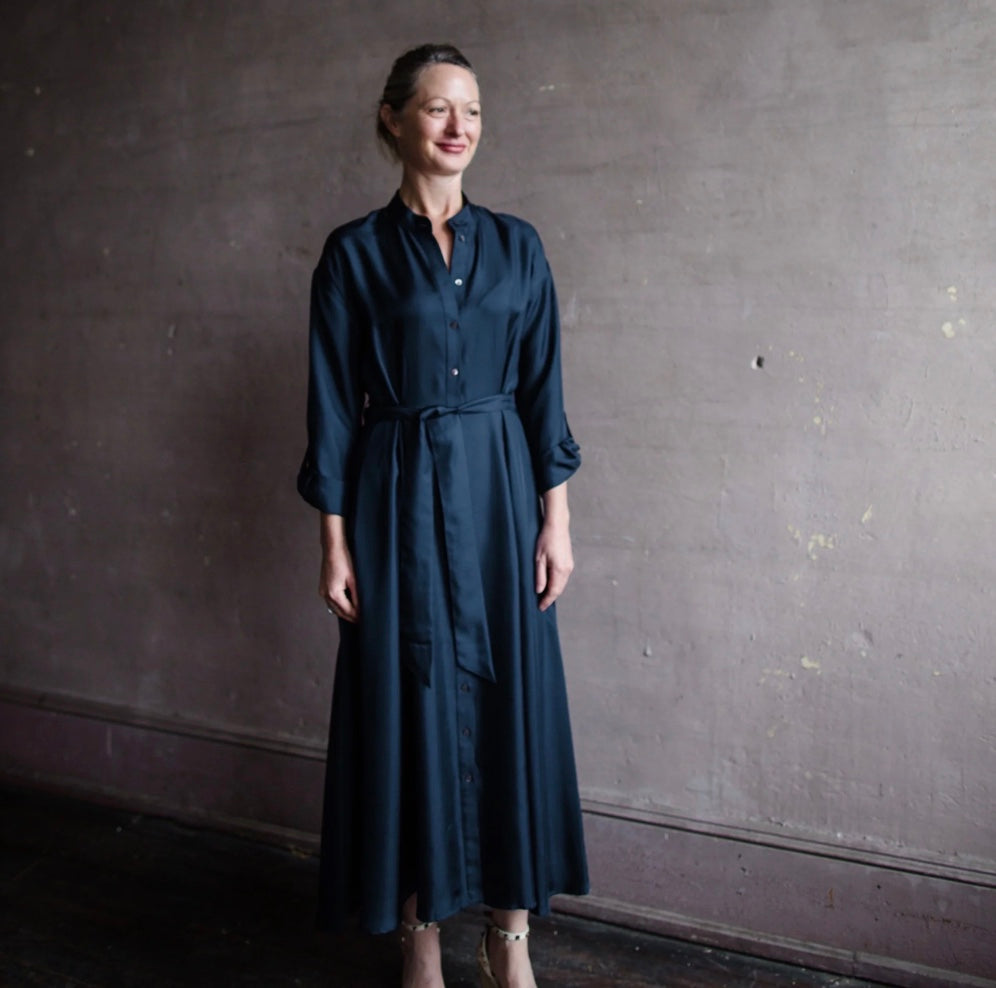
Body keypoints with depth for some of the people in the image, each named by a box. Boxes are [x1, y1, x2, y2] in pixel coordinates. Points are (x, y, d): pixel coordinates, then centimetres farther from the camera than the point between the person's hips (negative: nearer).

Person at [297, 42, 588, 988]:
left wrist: (555, 519, 0)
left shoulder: (515, 246, 7)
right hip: (399, 496, -2)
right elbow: (333, 404, -1)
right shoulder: (356, 252, 0)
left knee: (514, 699, 4)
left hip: (500, 492, 3)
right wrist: (335, 541, -5)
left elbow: (542, 389, 6)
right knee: (411, 704, 3)